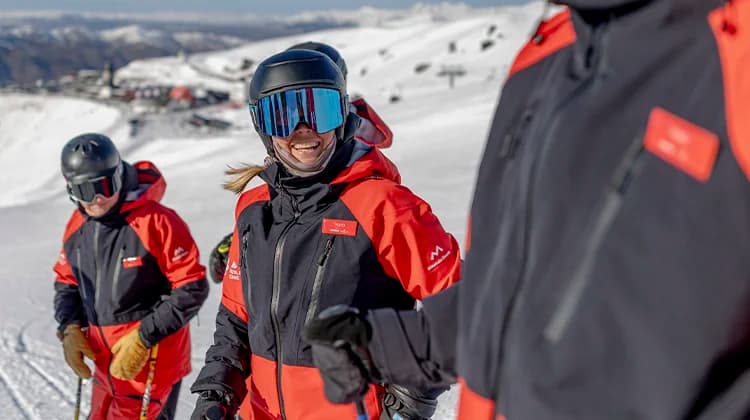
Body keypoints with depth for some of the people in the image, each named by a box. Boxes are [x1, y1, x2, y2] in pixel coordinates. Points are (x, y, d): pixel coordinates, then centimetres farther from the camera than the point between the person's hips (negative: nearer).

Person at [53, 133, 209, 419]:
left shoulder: (156, 221, -19)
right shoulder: (77, 226, 2)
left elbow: (192, 288, -17)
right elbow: (66, 281, 17)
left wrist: (143, 338, -19)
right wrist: (70, 328, 1)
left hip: (152, 358, -7)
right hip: (106, 360, 7)